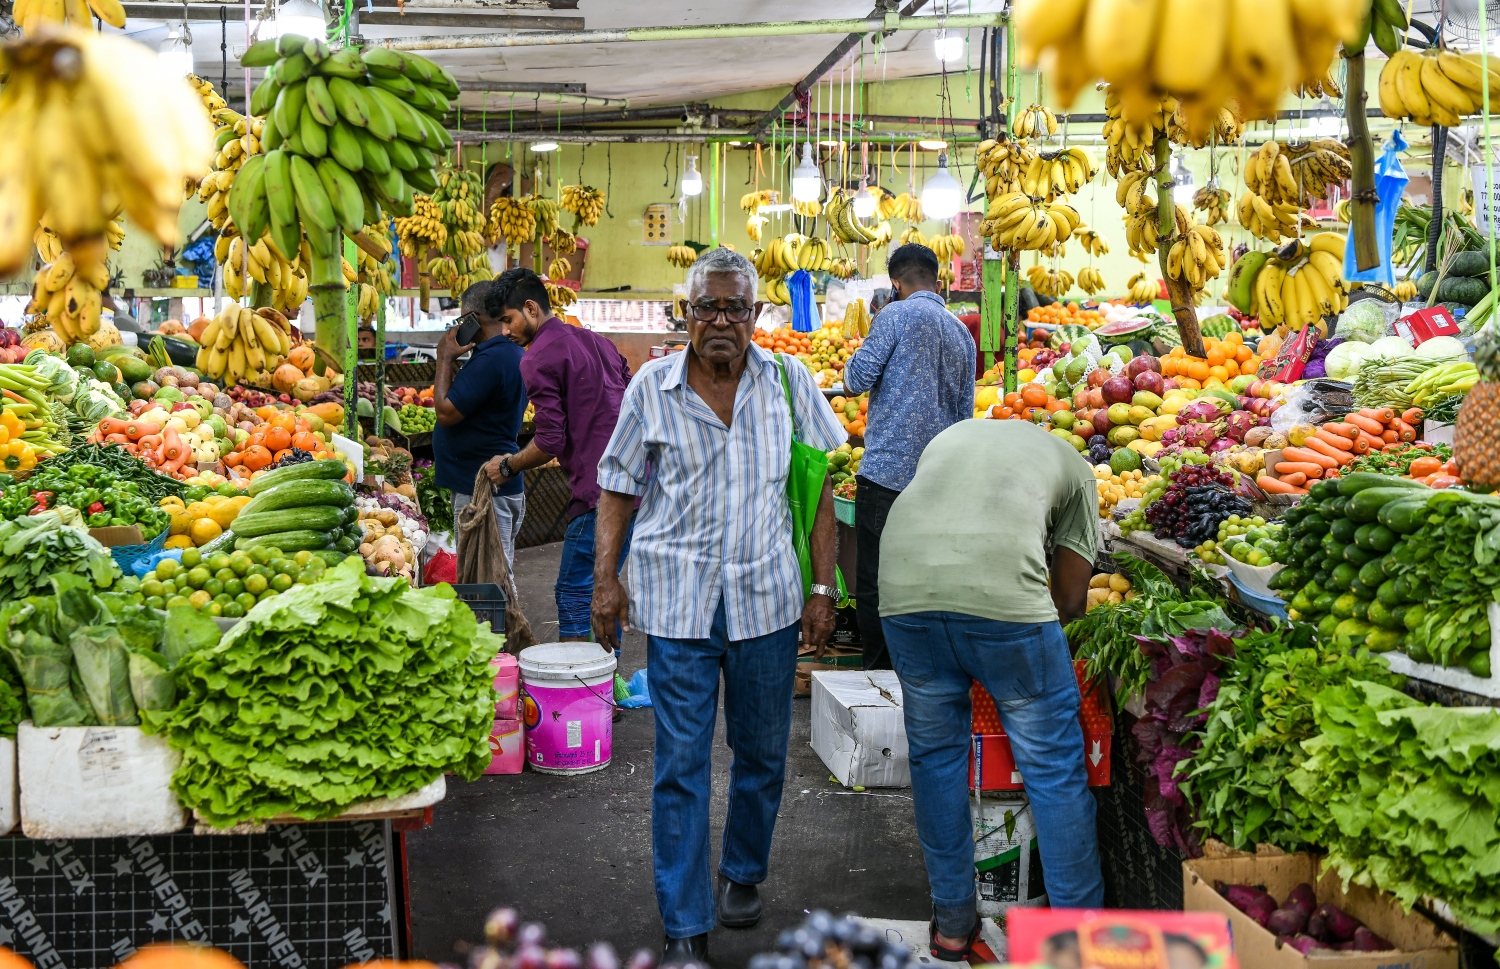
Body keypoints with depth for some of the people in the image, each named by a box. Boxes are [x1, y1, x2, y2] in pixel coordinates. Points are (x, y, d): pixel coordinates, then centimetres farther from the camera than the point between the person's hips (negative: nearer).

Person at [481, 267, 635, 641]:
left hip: (599, 491, -9)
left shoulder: (538, 358, -7)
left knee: (574, 593, -1)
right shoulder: (596, 340, 19)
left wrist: (508, 466, 3)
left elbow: (550, 442, -13)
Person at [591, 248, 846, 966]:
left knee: (762, 753, 15)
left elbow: (818, 490, 4)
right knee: (681, 764, 1)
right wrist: (606, 578, -1)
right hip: (677, 602, -1)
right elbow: (618, 489, 7)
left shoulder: (790, 381, 2)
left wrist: (822, 588, 0)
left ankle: (743, 874, 40)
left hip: (768, 599, 2)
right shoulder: (651, 387, 0)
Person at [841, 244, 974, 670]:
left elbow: (857, 379, -9)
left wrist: (850, 374, 14)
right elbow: (965, 413, 18)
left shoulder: (896, 315, -4)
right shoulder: (963, 334, 15)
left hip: (887, 470, -6)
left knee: (874, 582, -1)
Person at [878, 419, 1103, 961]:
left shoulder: (948, 437, 37)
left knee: (935, 757, 20)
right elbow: (1070, 600, 21)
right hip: (1003, 593, -3)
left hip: (903, 589, 3)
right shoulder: (1072, 465, 27)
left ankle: (952, 923, 29)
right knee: (1053, 768, 12)